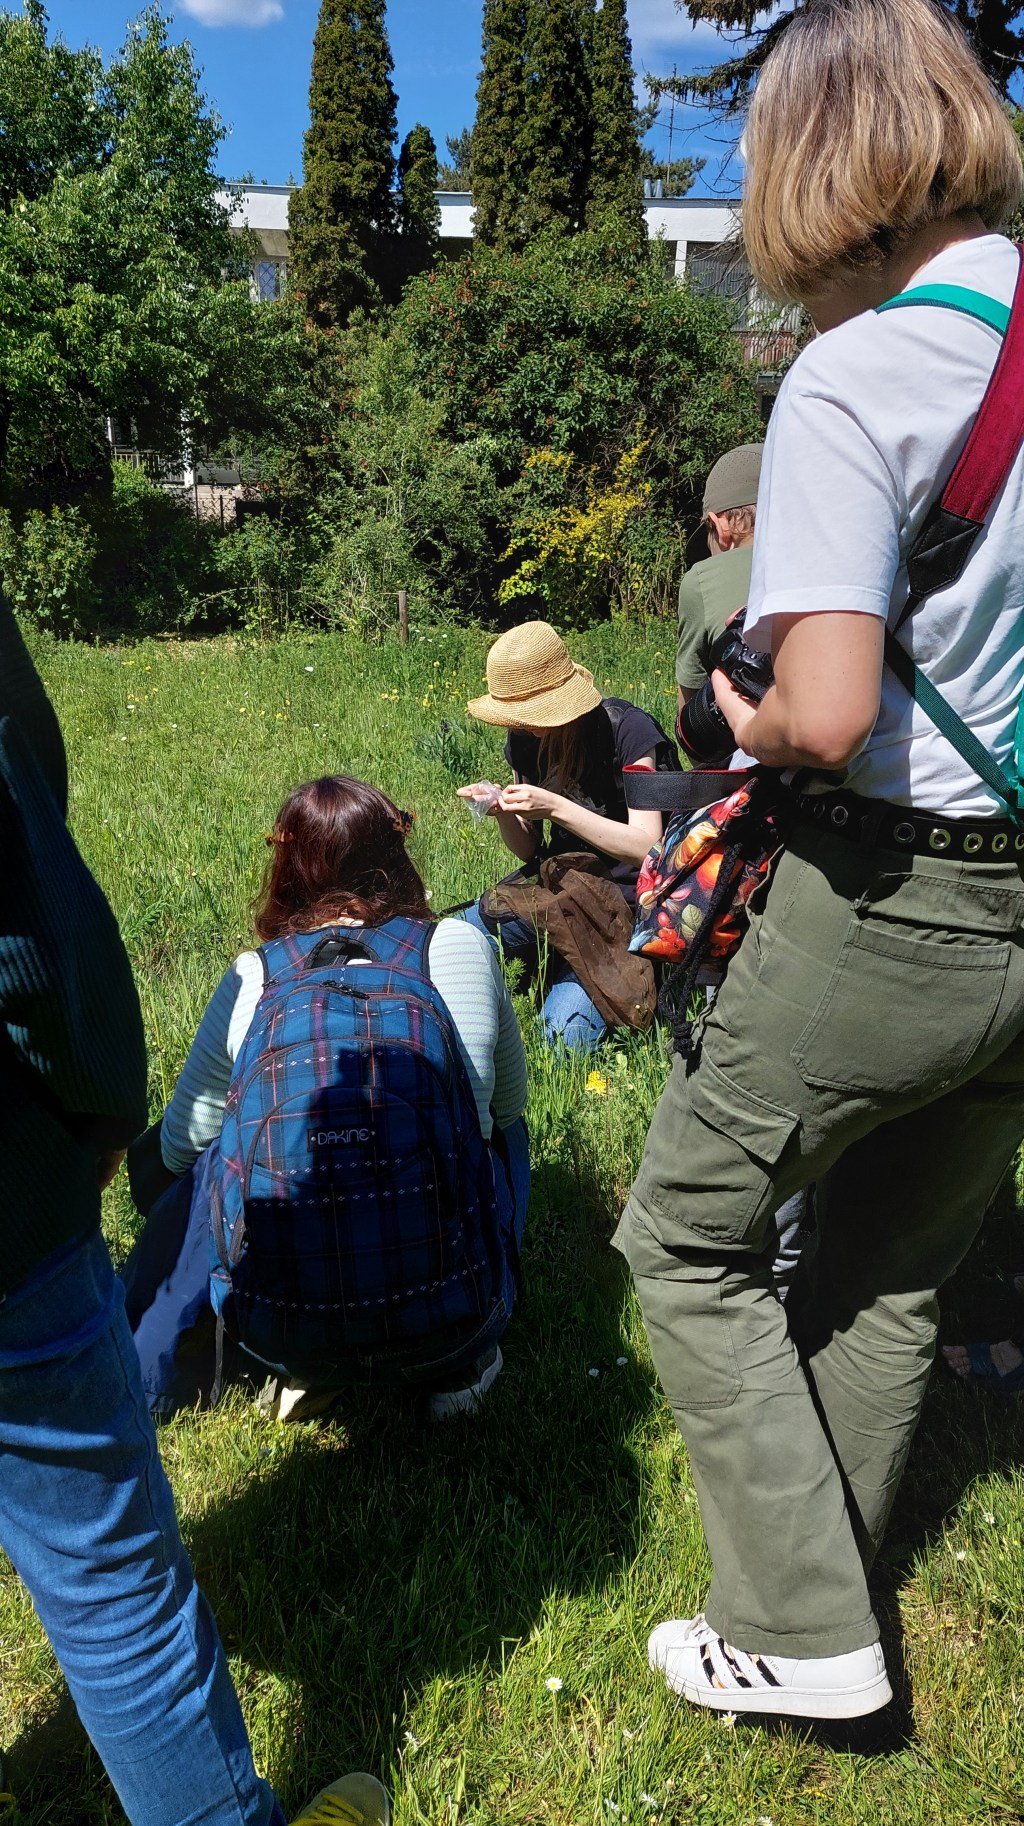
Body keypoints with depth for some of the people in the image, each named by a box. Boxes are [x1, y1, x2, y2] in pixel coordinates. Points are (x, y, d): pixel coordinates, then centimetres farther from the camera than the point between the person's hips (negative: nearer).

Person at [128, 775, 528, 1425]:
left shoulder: (250, 979, 1)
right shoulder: (461, 946, 0)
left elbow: (180, 1144, 13)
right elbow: (508, 1100, 15)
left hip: (276, 1328, 1)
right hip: (446, 1317, 0)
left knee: (202, 1162, 28)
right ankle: (463, 1361, 20)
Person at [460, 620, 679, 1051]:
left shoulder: (628, 730, -17)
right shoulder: (524, 740, 2)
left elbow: (646, 848, -21)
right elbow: (529, 851, 7)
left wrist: (555, 808, -30)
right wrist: (502, 812, -16)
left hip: (624, 900, -5)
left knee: (568, 1030, -24)